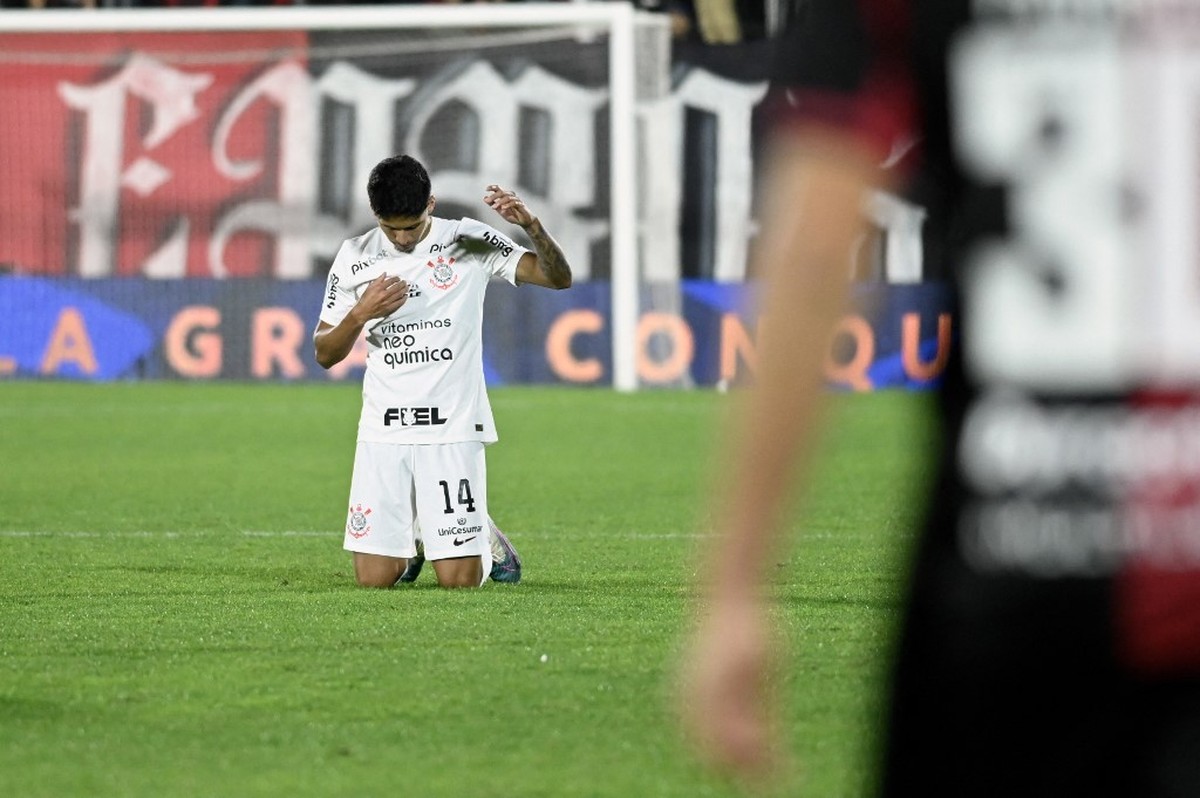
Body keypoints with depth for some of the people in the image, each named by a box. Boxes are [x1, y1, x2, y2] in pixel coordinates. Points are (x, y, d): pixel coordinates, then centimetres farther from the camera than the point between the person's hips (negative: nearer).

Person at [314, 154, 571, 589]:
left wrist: (531, 225, -24)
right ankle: (411, 539, 31)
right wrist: (361, 314, -12)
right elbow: (324, 354, 8)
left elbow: (558, 277, -6)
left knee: (459, 579, -8)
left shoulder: (469, 241, -2)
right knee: (374, 578, -4)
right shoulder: (355, 257, 4)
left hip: (453, 427, -2)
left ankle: (488, 540, 27)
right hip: (383, 430, 2)